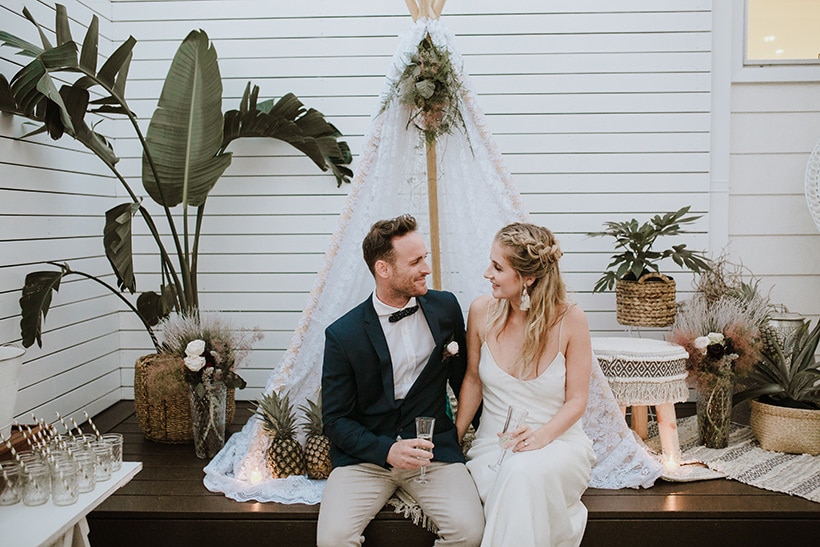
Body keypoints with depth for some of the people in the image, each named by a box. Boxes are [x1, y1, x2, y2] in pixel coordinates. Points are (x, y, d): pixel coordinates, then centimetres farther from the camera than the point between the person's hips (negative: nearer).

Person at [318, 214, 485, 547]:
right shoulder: (342, 335, -7)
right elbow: (335, 419, -3)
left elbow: (463, 376, 17)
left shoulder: (446, 307, 3)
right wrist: (387, 451, -18)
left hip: (434, 447, 2)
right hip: (365, 454, -2)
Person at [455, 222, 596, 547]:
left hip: (558, 439, -2)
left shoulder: (570, 320, -12)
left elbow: (577, 400, -5)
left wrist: (542, 435, -23)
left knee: (525, 472, -36)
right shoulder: (482, 310, -4)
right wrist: (454, 438, 3)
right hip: (494, 443, 2)